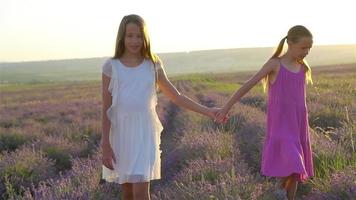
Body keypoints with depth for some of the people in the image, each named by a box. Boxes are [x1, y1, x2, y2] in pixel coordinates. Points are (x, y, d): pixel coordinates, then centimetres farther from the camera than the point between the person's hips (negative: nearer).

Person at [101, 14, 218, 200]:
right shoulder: (111, 66, -3)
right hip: (121, 133, 0)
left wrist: (206, 111, -2)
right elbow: (106, 109, -3)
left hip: (145, 133, 0)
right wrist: (105, 145, -7)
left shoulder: (153, 65, 1)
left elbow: (176, 96, 7)